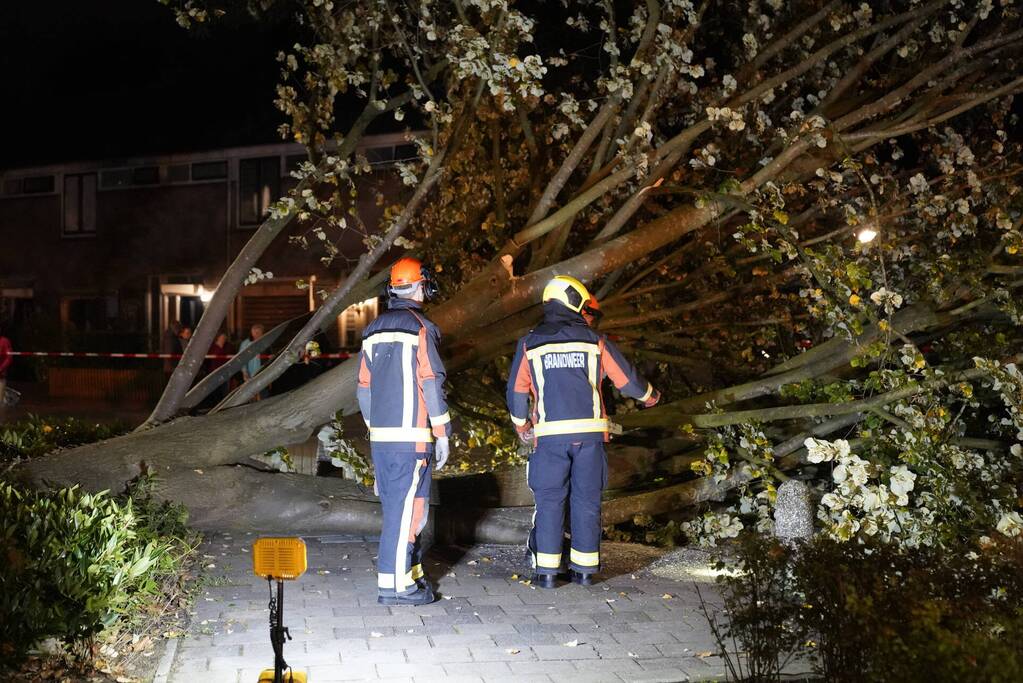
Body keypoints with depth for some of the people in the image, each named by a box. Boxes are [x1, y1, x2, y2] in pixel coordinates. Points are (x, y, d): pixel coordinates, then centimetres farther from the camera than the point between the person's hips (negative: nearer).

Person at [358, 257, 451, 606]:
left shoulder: (373, 331, 14)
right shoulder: (419, 328, -9)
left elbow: (364, 387, 16)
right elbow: (430, 383, -12)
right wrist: (442, 433, -7)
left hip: (380, 436, 8)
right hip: (411, 437, -8)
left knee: (395, 507, 15)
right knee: (407, 509, -3)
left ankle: (410, 573, 24)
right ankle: (395, 584, -1)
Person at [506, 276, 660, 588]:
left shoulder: (529, 344, 5)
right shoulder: (595, 341, 4)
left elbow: (517, 391, 10)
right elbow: (626, 378, 10)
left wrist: (521, 424, 27)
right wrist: (649, 395, 30)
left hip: (550, 435, 0)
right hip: (590, 433, 0)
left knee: (549, 502, 7)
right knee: (587, 501, 9)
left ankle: (546, 570, 7)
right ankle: (584, 568, 14)